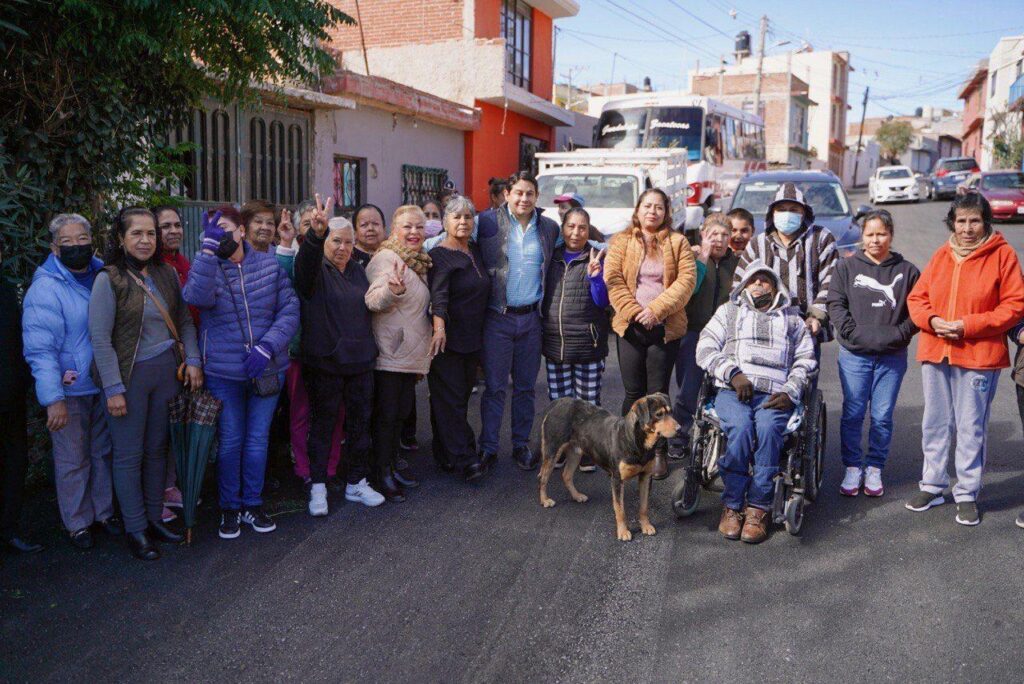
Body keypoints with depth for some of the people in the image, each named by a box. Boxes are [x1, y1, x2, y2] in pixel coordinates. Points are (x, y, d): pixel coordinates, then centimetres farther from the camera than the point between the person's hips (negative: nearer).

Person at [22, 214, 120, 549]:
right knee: (73, 460, 7)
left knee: (103, 452, 17)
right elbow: (40, 349, -17)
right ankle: (78, 522, 24)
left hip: (103, 386, 5)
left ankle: (105, 511, 34)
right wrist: (53, 399, -22)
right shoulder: (45, 289, -15)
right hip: (69, 392, -5)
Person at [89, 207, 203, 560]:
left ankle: (154, 518, 27)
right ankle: (135, 529, 17)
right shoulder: (109, 279, -10)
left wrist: (192, 360, -1)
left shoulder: (166, 274, 4)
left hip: (166, 372, 5)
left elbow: (184, 321, 11)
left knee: (157, 448, 14)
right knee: (129, 454, 5)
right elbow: (100, 339, -12)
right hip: (130, 375, -4)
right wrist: (113, 388, -14)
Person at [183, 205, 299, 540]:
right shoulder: (206, 266, -3)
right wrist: (208, 248, -29)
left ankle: (252, 504, 28)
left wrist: (268, 346, -17)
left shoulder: (269, 265, 0)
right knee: (230, 441, 8)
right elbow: (198, 297, -25)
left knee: (258, 439, 12)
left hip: (267, 369, 1)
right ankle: (230, 508, 26)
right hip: (223, 371, -1)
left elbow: (290, 309, -4)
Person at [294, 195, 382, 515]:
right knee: (323, 424, 5)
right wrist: (316, 232, -51)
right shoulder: (315, 269, -6)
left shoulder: (358, 270, 12)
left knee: (360, 423, 12)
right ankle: (318, 487, 18)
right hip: (325, 362, -5)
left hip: (360, 360, 5)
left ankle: (357, 483, 25)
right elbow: (306, 259, -31)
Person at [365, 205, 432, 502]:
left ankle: (391, 467, 28)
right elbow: (373, 300, -28)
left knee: (401, 412, 15)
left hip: (411, 354, 8)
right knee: (386, 415, -1)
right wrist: (393, 290, -49)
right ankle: (382, 475, 10)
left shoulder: (419, 261, 12)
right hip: (389, 355, -8)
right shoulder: (387, 258, -14)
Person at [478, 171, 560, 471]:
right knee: (494, 387, 3)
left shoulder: (549, 228, 8)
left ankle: (521, 444, 25)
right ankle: (488, 447, 15)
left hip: (531, 318, 3)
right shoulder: (488, 221, -4)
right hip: (498, 318, -3)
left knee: (525, 386, 13)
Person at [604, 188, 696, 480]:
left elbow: (686, 280, -3)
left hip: (665, 327, 0)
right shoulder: (621, 241, 8)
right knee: (633, 392, 4)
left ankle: (659, 452, 14)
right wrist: (633, 311, -13)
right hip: (630, 326, 0)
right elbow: (613, 279, -1)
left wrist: (656, 310, -13)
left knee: (658, 393, 3)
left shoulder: (678, 243, 8)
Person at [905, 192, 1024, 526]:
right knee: (935, 423, 13)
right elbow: (916, 298, 10)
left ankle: (967, 494, 18)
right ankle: (932, 486, 27)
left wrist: (969, 325, -15)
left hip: (979, 356, -4)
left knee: (972, 427, 4)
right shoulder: (941, 255, 8)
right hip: (935, 353, 4)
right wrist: (931, 320, -10)